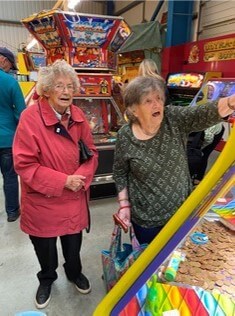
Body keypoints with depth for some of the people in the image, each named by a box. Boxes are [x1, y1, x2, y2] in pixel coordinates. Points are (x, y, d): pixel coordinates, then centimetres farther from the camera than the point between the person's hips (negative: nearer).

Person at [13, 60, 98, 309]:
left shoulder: (77, 116, -4)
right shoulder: (30, 117, -19)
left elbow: (91, 152, 2)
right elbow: (24, 164, -20)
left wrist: (81, 176, -17)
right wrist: (63, 181, -23)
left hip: (74, 198, 3)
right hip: (41, 201, -3)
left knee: (73, 242, 21)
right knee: (45, 246, 20)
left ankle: (74, 273, 53)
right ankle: (46, 279, 52)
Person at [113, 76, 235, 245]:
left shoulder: (175, 118, -14)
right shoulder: (125, 136, -14)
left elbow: (206, 113, -32)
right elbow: (120, 172, -2)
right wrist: (124, 204, -4)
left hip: (181, 210, 2)